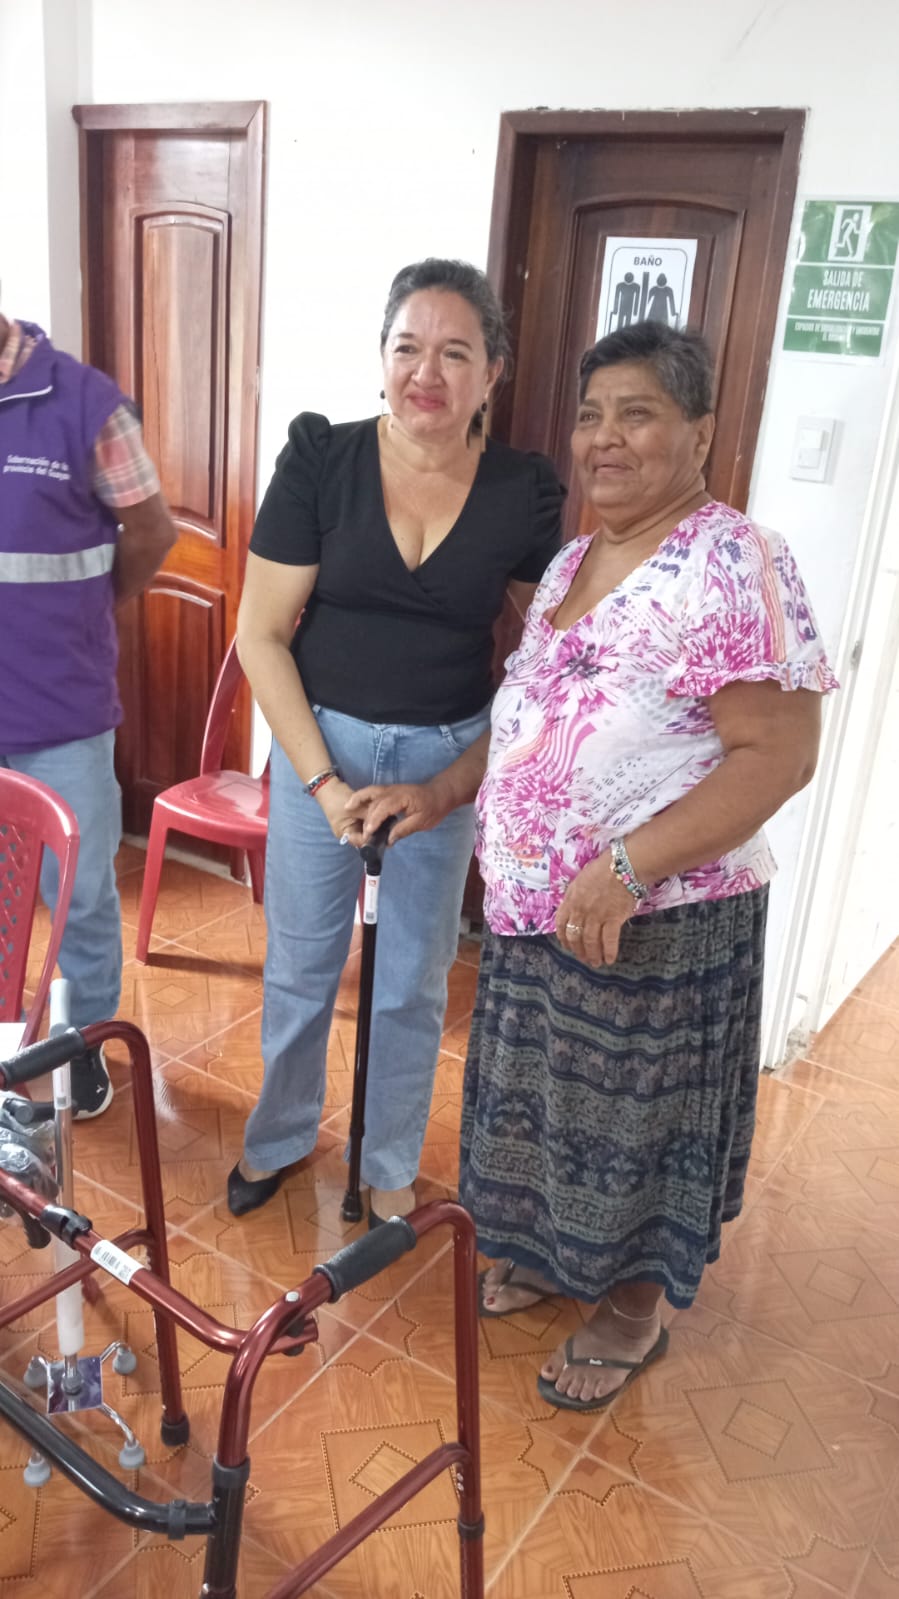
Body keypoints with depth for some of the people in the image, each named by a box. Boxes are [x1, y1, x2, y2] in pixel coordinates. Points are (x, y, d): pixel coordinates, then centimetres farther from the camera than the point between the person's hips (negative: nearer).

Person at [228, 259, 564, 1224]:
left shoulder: (526, 493, -7)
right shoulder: (320, 460, -10)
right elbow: (261, 634, -10)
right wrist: (325, 782, -14)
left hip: (448, 759, 1)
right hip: (320, 743, 0)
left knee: (415, 978, 13)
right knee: (299, 964, 14)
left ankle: (391, 1165, 37)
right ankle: (280, 1134, 41)